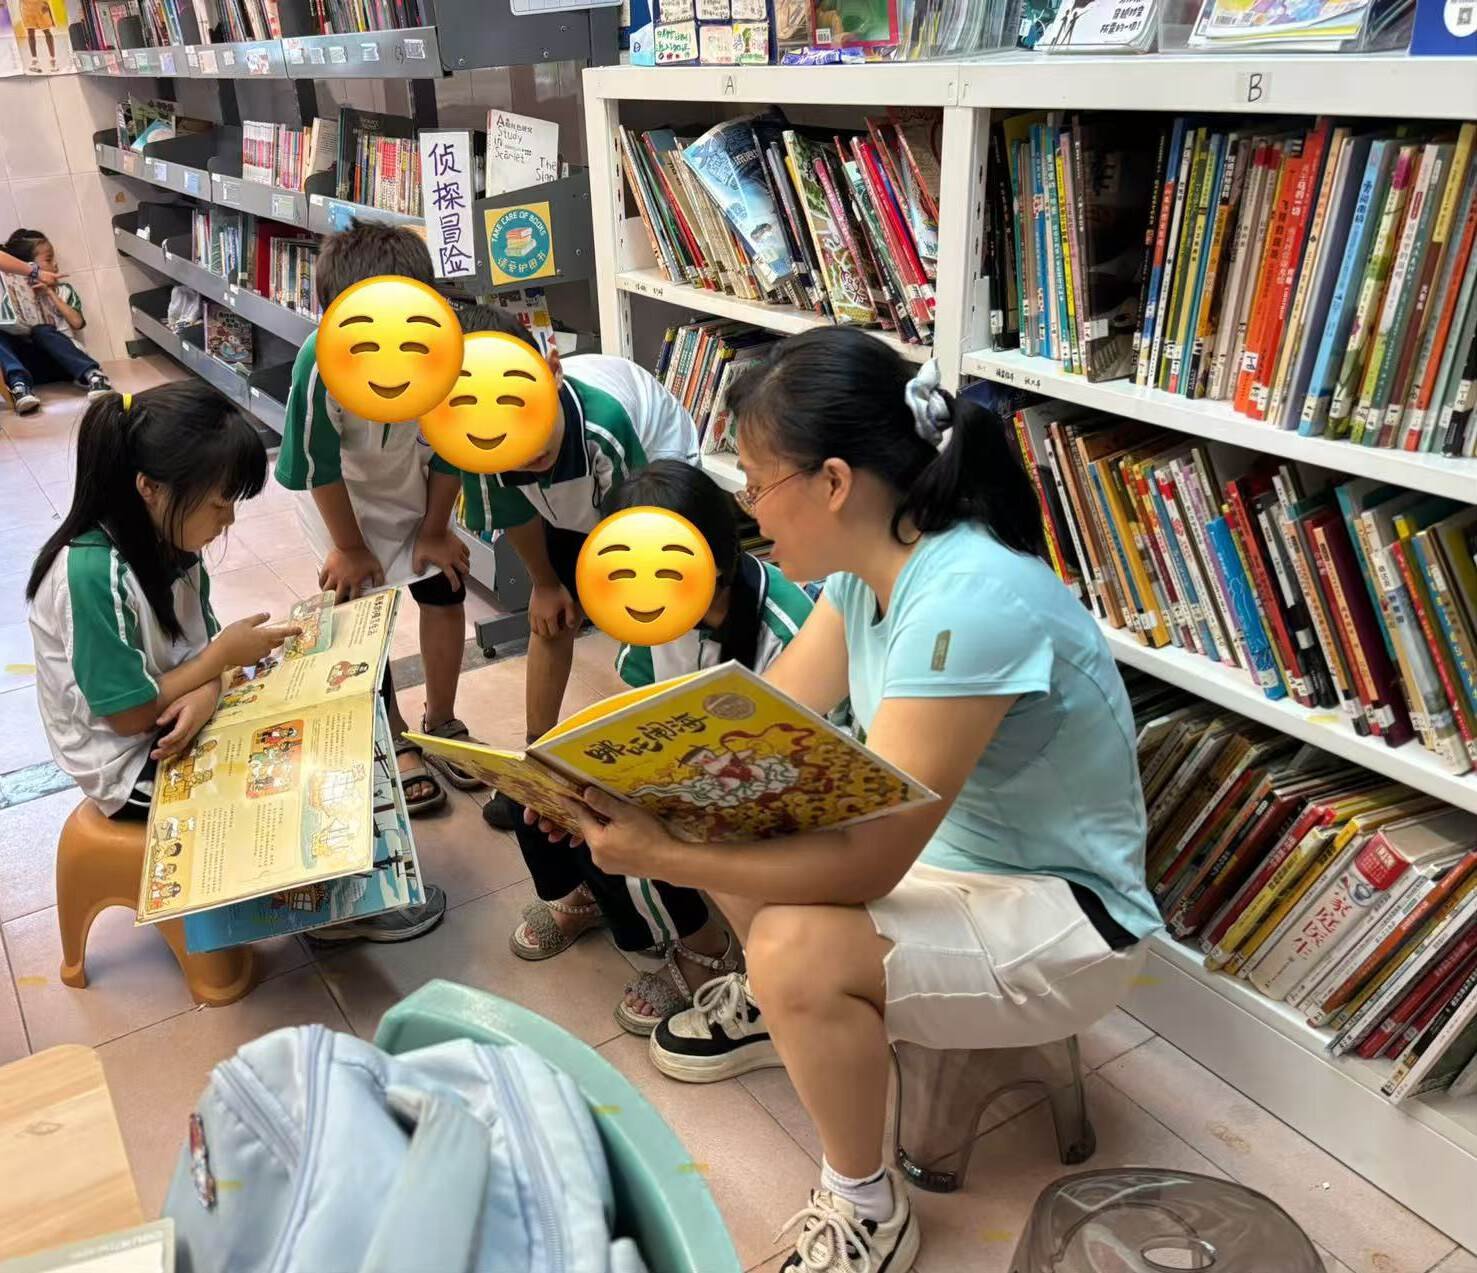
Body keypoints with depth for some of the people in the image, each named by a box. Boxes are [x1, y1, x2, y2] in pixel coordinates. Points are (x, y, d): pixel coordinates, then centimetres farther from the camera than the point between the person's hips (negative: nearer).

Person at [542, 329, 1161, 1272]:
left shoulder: (968, 602, -33)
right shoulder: (873, 561, -6)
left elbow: (864, 866, -32)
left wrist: (658, 860, -29)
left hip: (1059, 916, -8)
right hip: (934, 844, 9)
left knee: (794, 947, -30)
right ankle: (776, 1011, 30)